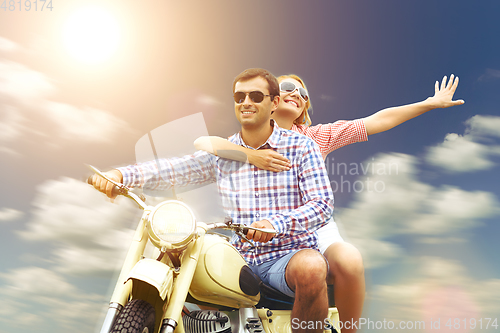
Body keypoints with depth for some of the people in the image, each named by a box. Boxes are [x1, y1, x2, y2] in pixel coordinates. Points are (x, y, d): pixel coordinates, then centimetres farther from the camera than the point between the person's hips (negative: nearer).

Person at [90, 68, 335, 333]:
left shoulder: (301, 146, 0)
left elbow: (323, 203, -8)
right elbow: (172, 169, 0)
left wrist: (276, 223, -26)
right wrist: (119, 175, -17)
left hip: (288, 254, -3)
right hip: (239, 258, 3)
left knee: (311, 268, -36)